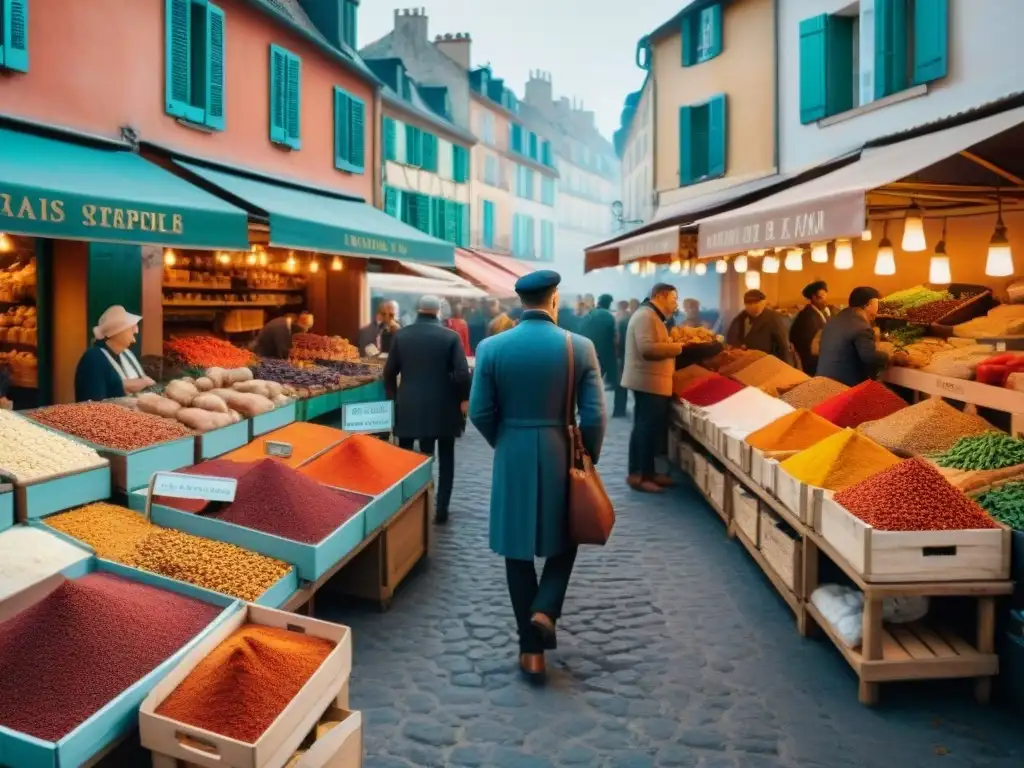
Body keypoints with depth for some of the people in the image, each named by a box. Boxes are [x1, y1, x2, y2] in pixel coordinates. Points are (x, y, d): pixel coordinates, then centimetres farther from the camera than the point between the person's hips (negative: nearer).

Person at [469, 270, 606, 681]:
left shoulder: (492, 348, -6)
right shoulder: (581, 347, -8)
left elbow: (480, 412, -3)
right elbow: (594, 416, -8)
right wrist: (588, 459, 8)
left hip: (513, 460, 1)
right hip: (562, 457, 0)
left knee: (519, 550, 11)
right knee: (564, 539, 22)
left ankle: (531, 650, 17)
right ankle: (545, 608, 0)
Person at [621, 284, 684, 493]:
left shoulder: (652, 316, 18)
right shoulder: (645, 316, -16)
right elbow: (647, 349, -26)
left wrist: (673, 343, 8)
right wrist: (678, 346, -17)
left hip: (653, 382, 11)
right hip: (648, 382, -11)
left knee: (651, 428, 13)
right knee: (646, 428, -8)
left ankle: (647, 471, 19)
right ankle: (637, 475, -3)